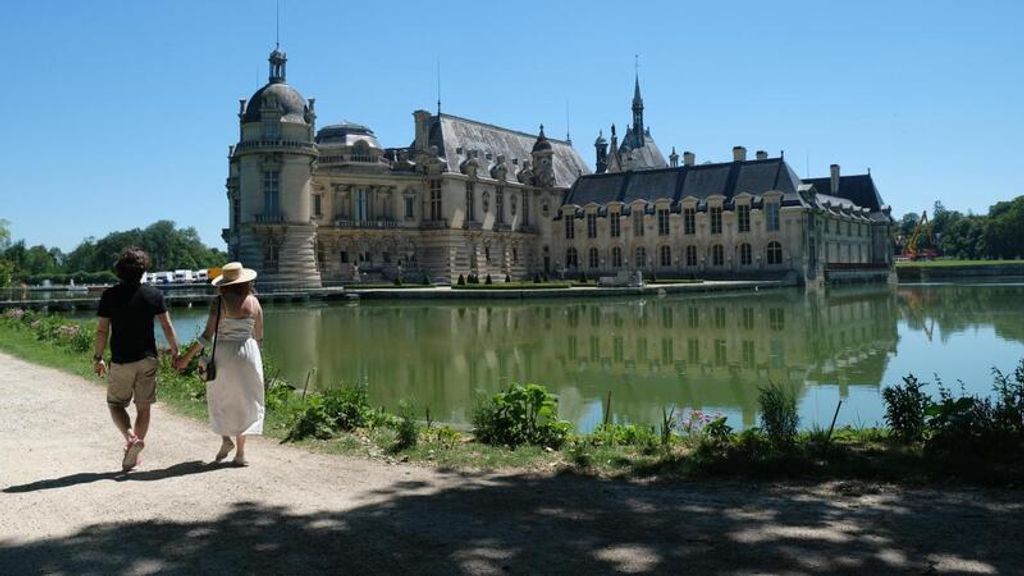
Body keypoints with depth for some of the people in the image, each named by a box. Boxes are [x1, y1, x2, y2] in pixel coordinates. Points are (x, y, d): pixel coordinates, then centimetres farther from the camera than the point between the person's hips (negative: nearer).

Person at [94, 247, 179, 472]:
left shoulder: (110, 295, -6)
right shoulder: (153, 294, -2)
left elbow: (102, 330, -5)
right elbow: (167, 327, -1)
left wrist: (97, 358, 6)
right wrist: (175, 351, 10)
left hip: (121, 361, -2)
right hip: (147, 359, 2)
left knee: (116, 403, 13)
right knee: (143, 406, 10)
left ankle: (130, 437, -12)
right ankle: (134, 457, 15)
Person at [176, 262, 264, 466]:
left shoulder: (219, 302, -8)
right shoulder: (253, 302, 1)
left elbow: (208, 335, -12)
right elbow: (259, 337, 6)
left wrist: (187, 357, -5)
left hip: (224, 354, -2)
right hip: (248, 352, 2)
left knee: (220, 397, 19)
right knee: (244, 401, 9)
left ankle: (225, 438, 3)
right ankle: (240, 452, 9)